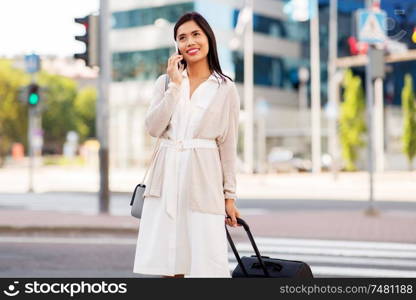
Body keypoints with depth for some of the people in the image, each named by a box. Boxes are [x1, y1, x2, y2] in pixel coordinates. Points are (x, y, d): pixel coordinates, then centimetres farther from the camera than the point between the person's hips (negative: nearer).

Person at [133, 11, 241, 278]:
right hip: (166, 177, 3)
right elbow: (153, 128, -3)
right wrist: (175, 85, -7)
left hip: (203, 178, -2)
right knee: (169, 265, 3)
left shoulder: (226, 89, 4)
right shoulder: (166, 81, 10)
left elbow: (228, 146, 5)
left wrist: (230, 196, 4)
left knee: (207, 264, -8)